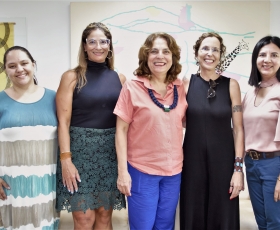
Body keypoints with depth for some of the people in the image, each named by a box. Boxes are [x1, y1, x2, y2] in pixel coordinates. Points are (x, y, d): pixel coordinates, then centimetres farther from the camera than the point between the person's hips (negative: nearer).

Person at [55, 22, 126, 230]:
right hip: (80, 149, -3)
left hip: (111, 152, 3)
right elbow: (63, 121, -6)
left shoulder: (119, 78, 8)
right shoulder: (72, 77, -1)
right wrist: (66, 159, -14)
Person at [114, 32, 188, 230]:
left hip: (174, 171, 4)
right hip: (142, 171, -4)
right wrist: (123, 171, -11)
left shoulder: (180, 88, 2)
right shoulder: (132, 88, -9)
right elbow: (122, 130, -8)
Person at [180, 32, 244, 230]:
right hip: (193, 160, 1)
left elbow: (238, 129, -4)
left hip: (223, 161, 0)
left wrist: (238, 168, -8)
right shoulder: (186, 84, -1)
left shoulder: (231, 85, -3)